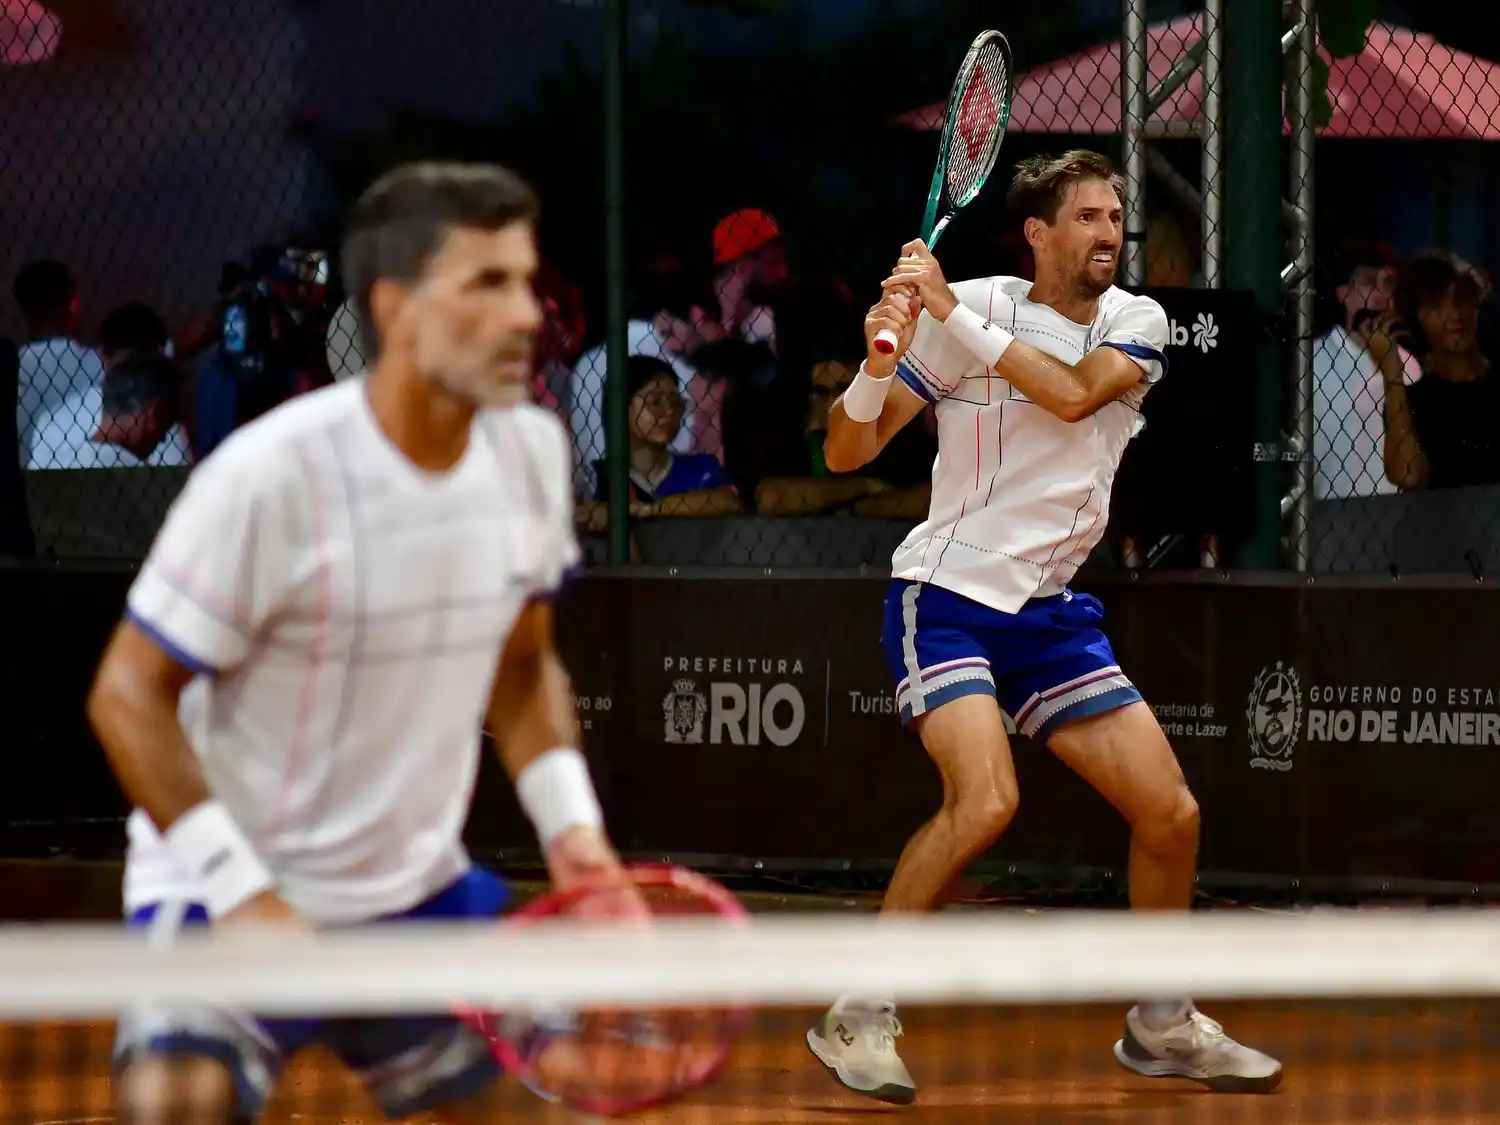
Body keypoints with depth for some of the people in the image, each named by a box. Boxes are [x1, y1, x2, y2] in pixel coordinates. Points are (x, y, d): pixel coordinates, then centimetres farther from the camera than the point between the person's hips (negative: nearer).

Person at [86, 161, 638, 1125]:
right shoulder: (270, 476, -21)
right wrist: (244, 895, -22)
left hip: (419, 896, 6)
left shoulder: (531, 449, -2)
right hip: (226, 898, -6)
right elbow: (131, 695, -16)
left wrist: (571, 825, -2)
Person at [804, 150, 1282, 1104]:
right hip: (947, 595, -5)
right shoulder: (965, 314, -7)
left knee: (1173, 814, 2)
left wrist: (954, 311, -22)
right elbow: (847, 453, -6)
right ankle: (859, 1017, -14)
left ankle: (1163, 1026, 24)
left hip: (1049, 612, 5)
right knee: (986, 800, -27)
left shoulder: (1137, 321, 3)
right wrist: (877, 363, -26)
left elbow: (1072, 394, -19)